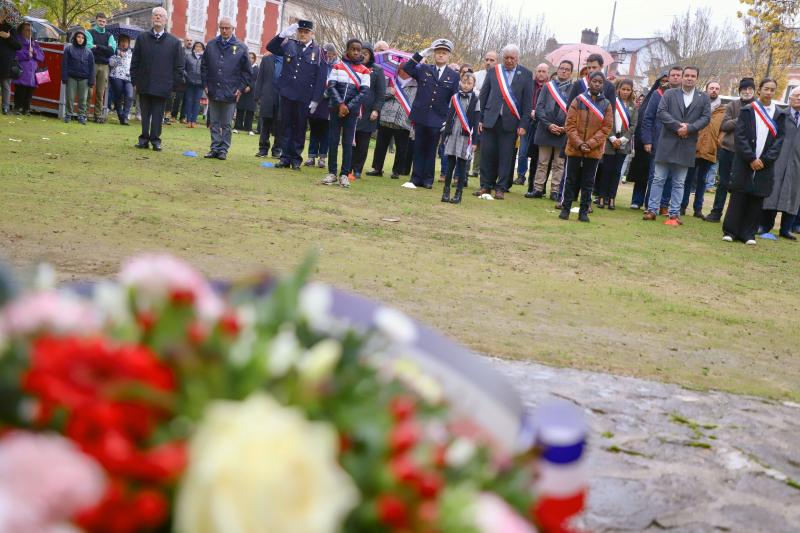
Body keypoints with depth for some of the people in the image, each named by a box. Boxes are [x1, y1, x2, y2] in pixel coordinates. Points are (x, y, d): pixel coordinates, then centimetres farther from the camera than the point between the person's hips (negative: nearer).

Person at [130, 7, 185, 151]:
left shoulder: (174, 42, 1)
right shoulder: (142, 38, 6)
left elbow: (180, 66, 3)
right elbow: (135, 62, 8)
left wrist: (175, 84, -3)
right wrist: (135, 81, 3)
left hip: (163, 86, -2)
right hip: (144, 84, 2)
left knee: (158, 114, 2)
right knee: (145, 113, 8)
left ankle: (155, 139, 9)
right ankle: (144, 138, 16)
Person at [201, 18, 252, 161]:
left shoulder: (241, 48, -1)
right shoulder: (211, 45, 6)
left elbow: (247, 71, 2)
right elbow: (204, 66, 13)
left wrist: (241, 89, -4)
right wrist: (206, 84, 5)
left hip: (230, 94, -3)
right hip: (213, 92, 3)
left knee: (226, 125, 3)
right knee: (214, 123, 8)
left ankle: (223, 150, 9)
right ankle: (215, 149, 13)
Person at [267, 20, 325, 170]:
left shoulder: (317, 52, -1)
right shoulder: (289, 45, 7)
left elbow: (320, 78, -3)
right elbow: (270, 47, 2)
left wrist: (315, 100, -7)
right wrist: (283, 34, -13)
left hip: (304, 97, -2)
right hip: (287, 93, 2)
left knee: (300, 128, 6)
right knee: (287, 126, 6)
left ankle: (296, 159, 13)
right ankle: (285, 157, 11)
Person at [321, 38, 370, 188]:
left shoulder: (364, 71, 2)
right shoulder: (337, 67, 3)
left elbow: (364, 91, -5)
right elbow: (331, 86, -4)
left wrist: (348, 107, -11)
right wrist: (340, 104, -15)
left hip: (352, 111, 0)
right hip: (336, 109, 1)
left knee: (348, 143, 1)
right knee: (333, 141, 1)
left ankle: (344, 174, 6)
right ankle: (332, 173, 8)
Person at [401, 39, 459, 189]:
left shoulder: (454, 76, 5)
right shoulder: (423, 69, 7)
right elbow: (406, 68, -5)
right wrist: (421, 54, -10)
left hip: (437, 120, -1)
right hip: (420, 117, 1)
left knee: (431, 151, 7)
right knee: (418, 149, 5)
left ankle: (428, 180, 14)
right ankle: (416, 179, 11)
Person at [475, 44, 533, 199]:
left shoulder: (526, 75, 2)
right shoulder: (493, 72, 7)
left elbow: (528, 102, 1)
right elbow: (484, 96, 9)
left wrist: (523, 125, -5)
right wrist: (481, 119, 4)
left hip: (510, 122, -1)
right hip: (490, 120, 2)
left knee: (506, 156, 2)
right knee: (487, 153, 3)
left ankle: (501, 188, 10)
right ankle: (486, 185, 14)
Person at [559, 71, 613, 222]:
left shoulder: (607, 105, 3)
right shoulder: (578, 100, 0)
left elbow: (606, 128, -2)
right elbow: (570, 124, -3)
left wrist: (590, 144, -12)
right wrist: (579, 143, -14)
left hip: (594, 150, 1)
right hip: (574, 148, -1)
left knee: (588, 182, 6)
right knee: (571, 180, 6)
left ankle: (584, 211, 13)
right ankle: (565, 209, 14)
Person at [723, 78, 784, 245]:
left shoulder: (779, 115, 7)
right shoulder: (747, 110, 1)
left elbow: (779, 139, 3)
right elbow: (739, 135, -5)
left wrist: (764, 160, -10)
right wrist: (751, 159, -13)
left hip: (765, 165, 2)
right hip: (744, 162, -2)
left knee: (756, 200, 3)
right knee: (738, 197, -2)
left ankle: (748, 234, 9)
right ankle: (730, 231, 5)